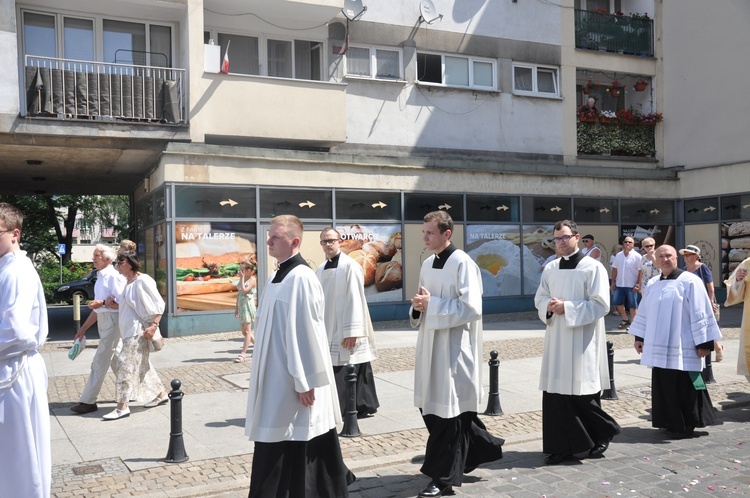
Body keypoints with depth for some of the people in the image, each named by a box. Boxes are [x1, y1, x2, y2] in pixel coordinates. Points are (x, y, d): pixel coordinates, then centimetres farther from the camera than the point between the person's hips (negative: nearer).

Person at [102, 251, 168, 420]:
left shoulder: (143, 281, -14)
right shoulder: (128, 282, 13)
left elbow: (159, 304, -14)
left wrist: (154, 325, -21)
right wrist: (113, 304, 3)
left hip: (139, 330, -10)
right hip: (129, 330, 10)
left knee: (126, 363, -11)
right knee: (141, 364, 15)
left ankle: (122, 406, -7)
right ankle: (161, 394, 28)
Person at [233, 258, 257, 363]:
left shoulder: (252, 279, -10)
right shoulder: (242, 279, 11)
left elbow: (244, 291, -23)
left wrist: (242, 278, -18)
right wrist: (236, 307, 17)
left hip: (248, 305, -8)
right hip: (241, 306, 9)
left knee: (247, 331, -7)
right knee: (244, 332, 10)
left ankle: (243, 354, -8)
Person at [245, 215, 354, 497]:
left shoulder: (301, 277, -18)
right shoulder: (279, 275, 11)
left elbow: (305, 331, -20)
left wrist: (305, 381, -19)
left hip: (295, 379, -9)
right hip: (278, 377, 9)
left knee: (295, 450, 1)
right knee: (275, 448, 16)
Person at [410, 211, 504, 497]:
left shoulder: (462, 263, -14)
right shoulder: (428, 264, 11)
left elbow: (471, 308, -20)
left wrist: (431, 304, -18)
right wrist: (418, 307, -2)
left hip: (454, 348, -9)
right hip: (431, 345, 9)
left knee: (447, 413, 0)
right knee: (429, 408, 14)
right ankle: (482, 447, 33)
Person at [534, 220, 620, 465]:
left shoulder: (593, 267, -6)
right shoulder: (551, 269, 11)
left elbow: (601, 304, -12)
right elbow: (539, 298, 17)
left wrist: (567, 307, -17)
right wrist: (549, 306, -6)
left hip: (582, 341, -5)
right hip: (556, 340, 5)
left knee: (582, 394, -1)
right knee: (555, 393, 3)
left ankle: (602, 434, 24)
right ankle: (562, 445, 12)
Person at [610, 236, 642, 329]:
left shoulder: (637, 256, -7)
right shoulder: (618, 255, 9)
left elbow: (640, 271, -10)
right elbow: (615, 269, 12)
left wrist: (638, 284, -14)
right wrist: (613, 282, 8)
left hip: (631, 285, -5)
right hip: (619, 284, 5)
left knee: (632, 305, 1)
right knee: (617, 302, 9)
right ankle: (625, 320, 27)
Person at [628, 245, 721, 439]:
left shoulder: (689, 282, -8)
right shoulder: (652, 286, 11)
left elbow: (700, 314, -10)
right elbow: (644, 314, 18)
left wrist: (704, 342, -12)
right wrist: (639, 337, 15)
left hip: (683, 348, -6)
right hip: (660, 347, 6)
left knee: (685, 388, -1)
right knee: (665, 387, 9)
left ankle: (687, 426, 12)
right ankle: (672, 424, 20)